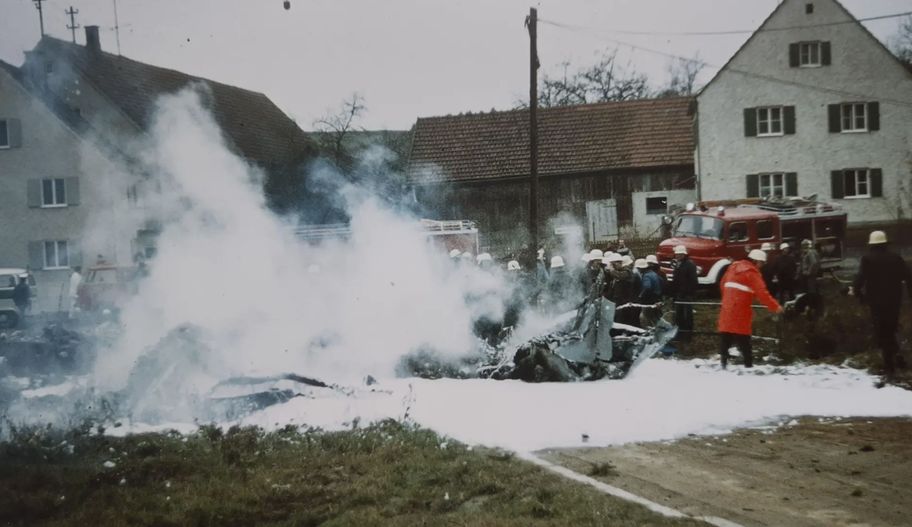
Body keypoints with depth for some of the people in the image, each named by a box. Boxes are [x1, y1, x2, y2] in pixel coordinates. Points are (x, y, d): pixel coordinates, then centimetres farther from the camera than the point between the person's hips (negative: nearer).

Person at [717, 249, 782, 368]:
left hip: (727, 308, 6)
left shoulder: (734, 267, 15)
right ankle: (748, 364, -4)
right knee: (743, 340, -4)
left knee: (725, 338, 8)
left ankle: (723, 362, 5)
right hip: (741, 310, -6)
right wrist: (775, 306, -13)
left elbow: (722, 283, 22)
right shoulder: (752, 273, -8)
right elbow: (761, 292, -16)